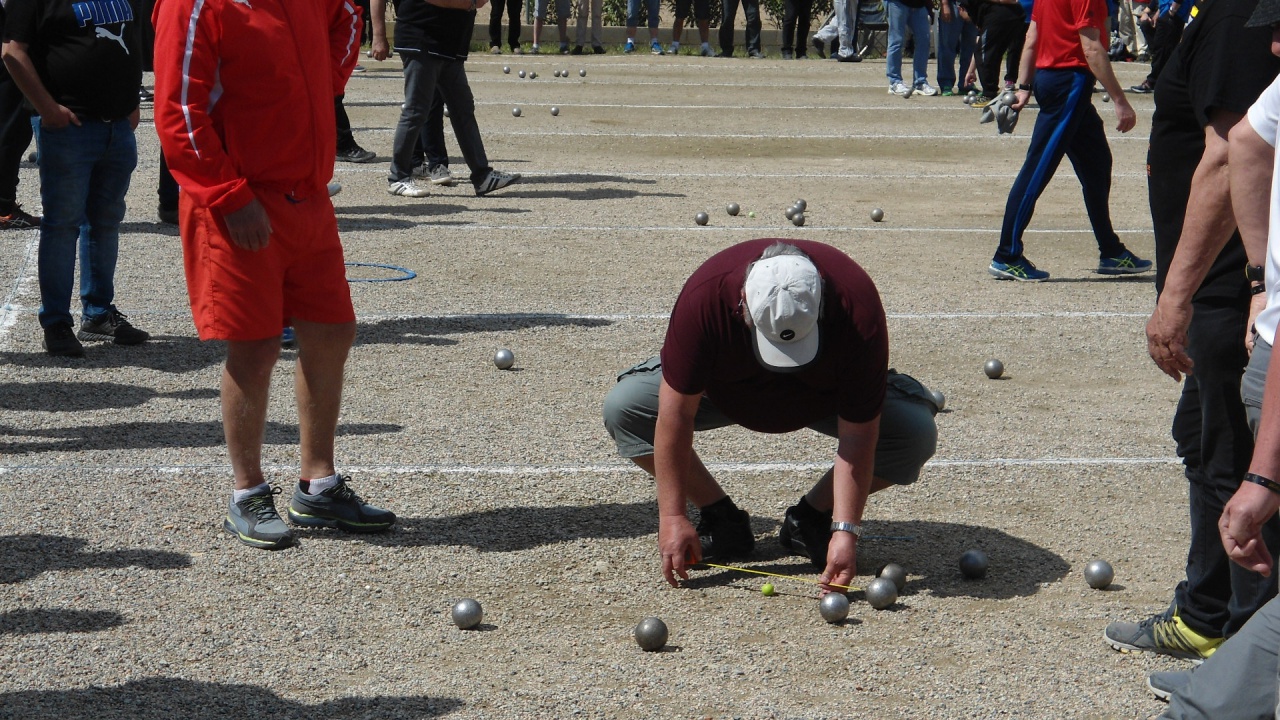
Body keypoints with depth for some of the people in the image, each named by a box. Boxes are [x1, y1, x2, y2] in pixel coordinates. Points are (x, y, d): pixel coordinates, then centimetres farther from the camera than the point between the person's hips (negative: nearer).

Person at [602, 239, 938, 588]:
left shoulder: (858, 308, -38)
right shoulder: (704, 296, -39)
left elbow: (857, 435, -33)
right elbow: (676, 413, -32)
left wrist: (845, 531, -38)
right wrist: (672, 517, -33)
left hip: (824, 395, 0)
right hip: (723, 388, 1)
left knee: (916, 433, -25)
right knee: (622, 407, -22)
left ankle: (811, 518, -2)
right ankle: (722, 520, -5)